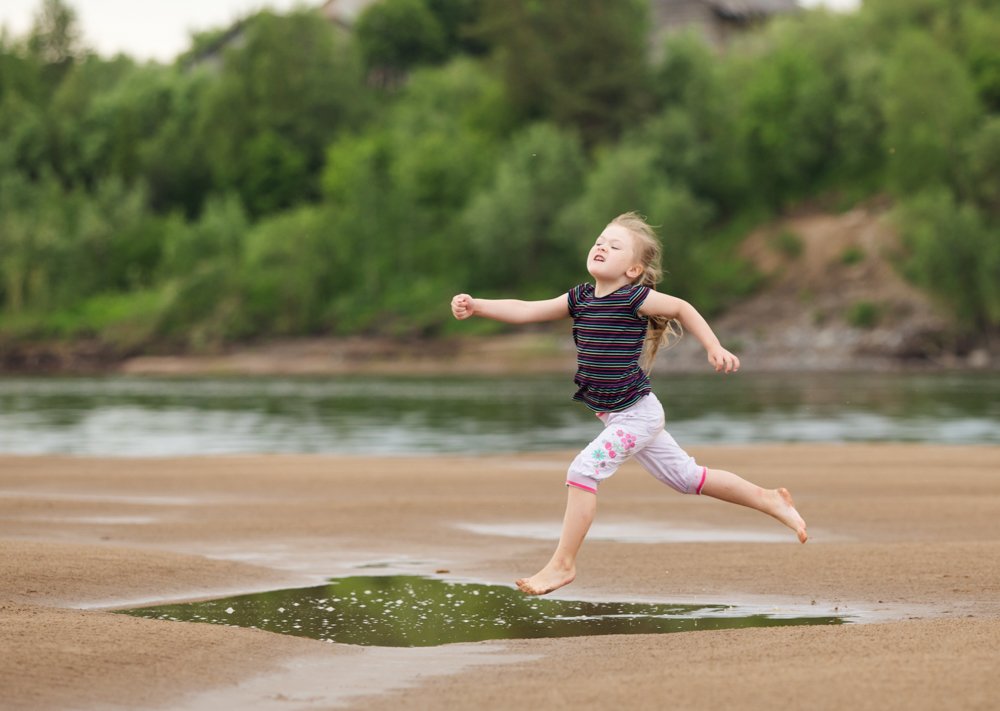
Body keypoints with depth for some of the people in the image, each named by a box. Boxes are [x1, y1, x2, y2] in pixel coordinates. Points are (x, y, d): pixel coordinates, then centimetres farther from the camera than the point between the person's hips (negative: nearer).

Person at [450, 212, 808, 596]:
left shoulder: (633, 298, -16)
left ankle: (562, 564, -10)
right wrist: (475, 306, -16)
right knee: (688, 478, 18)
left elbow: (682, 308, -1)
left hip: (637, 414, -8)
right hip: (617, 418, 8)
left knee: (583, 470, -18)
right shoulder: (579, 299, 2)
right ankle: (770, 500, 33)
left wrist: (714, 348, -2)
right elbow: (525, 311, -4)